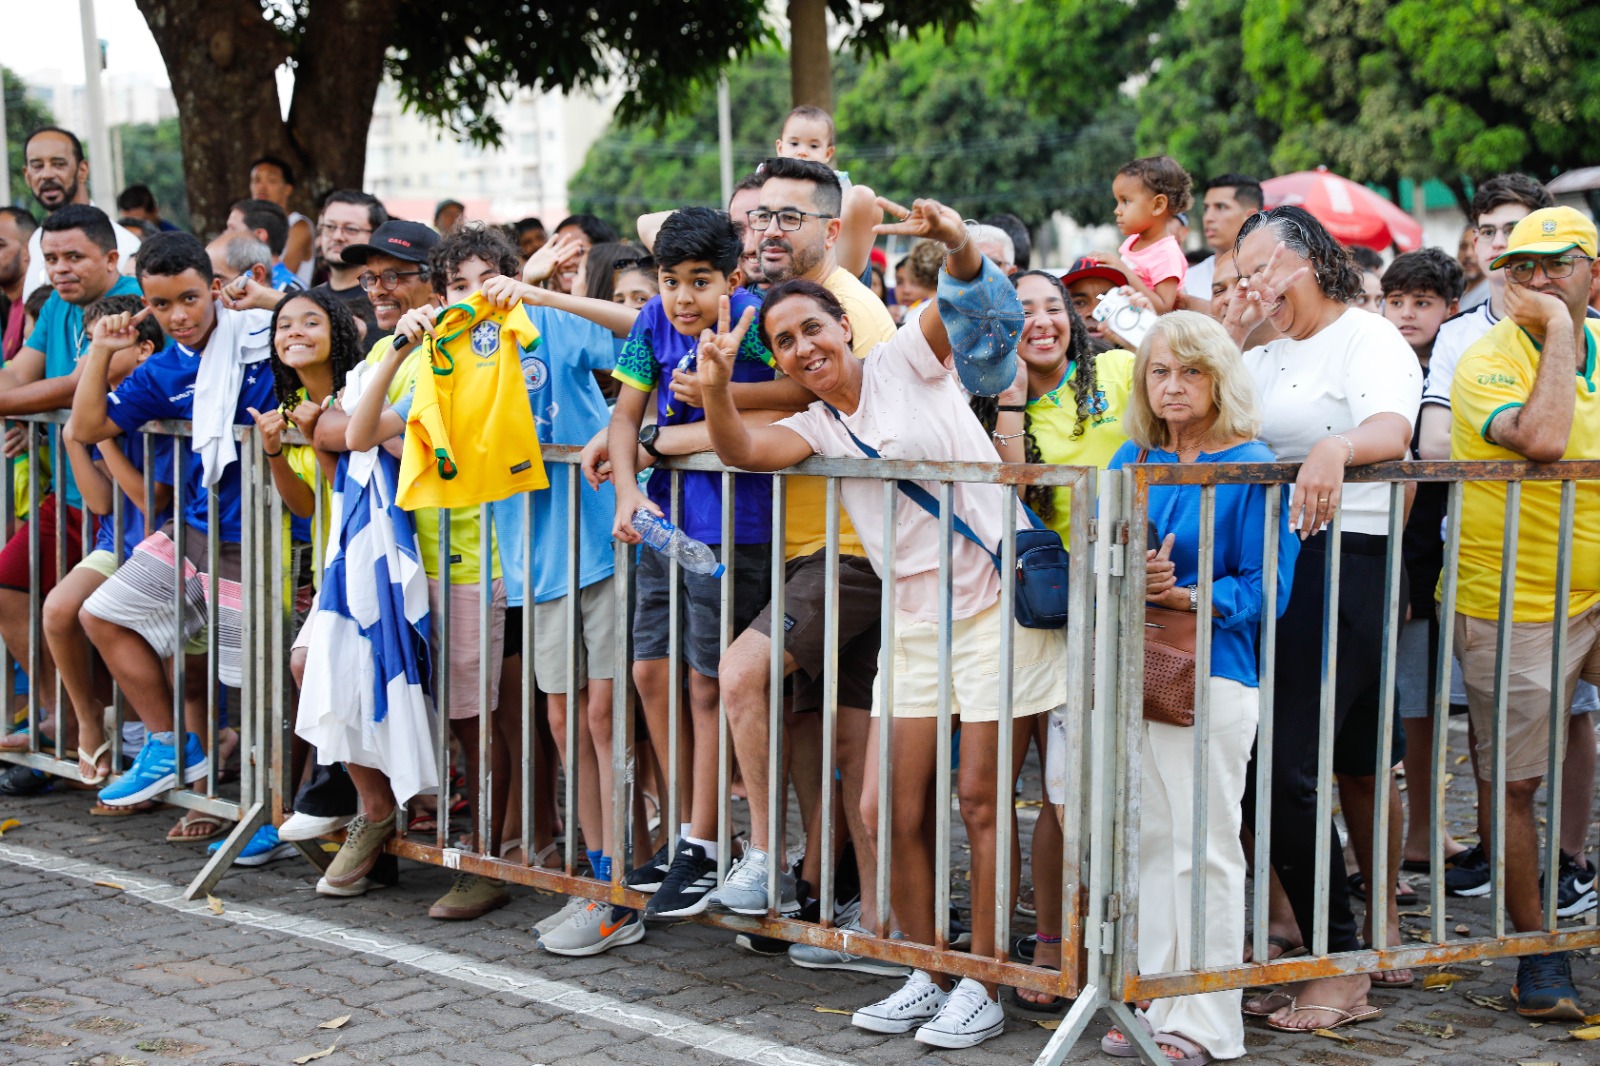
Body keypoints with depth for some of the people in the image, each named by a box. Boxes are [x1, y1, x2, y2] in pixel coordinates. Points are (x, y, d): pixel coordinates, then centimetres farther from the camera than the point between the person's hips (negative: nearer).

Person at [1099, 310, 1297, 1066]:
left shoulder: (1250, 468, -5)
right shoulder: (1131, 462, 11)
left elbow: (1265, 586, -8)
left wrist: (1186, 597, -21)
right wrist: (1127, 579, -11)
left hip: (1213, 675, -5)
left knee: (1203, 848, -1)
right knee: (1146, 841, 11)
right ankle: (1150, 1005, 21)